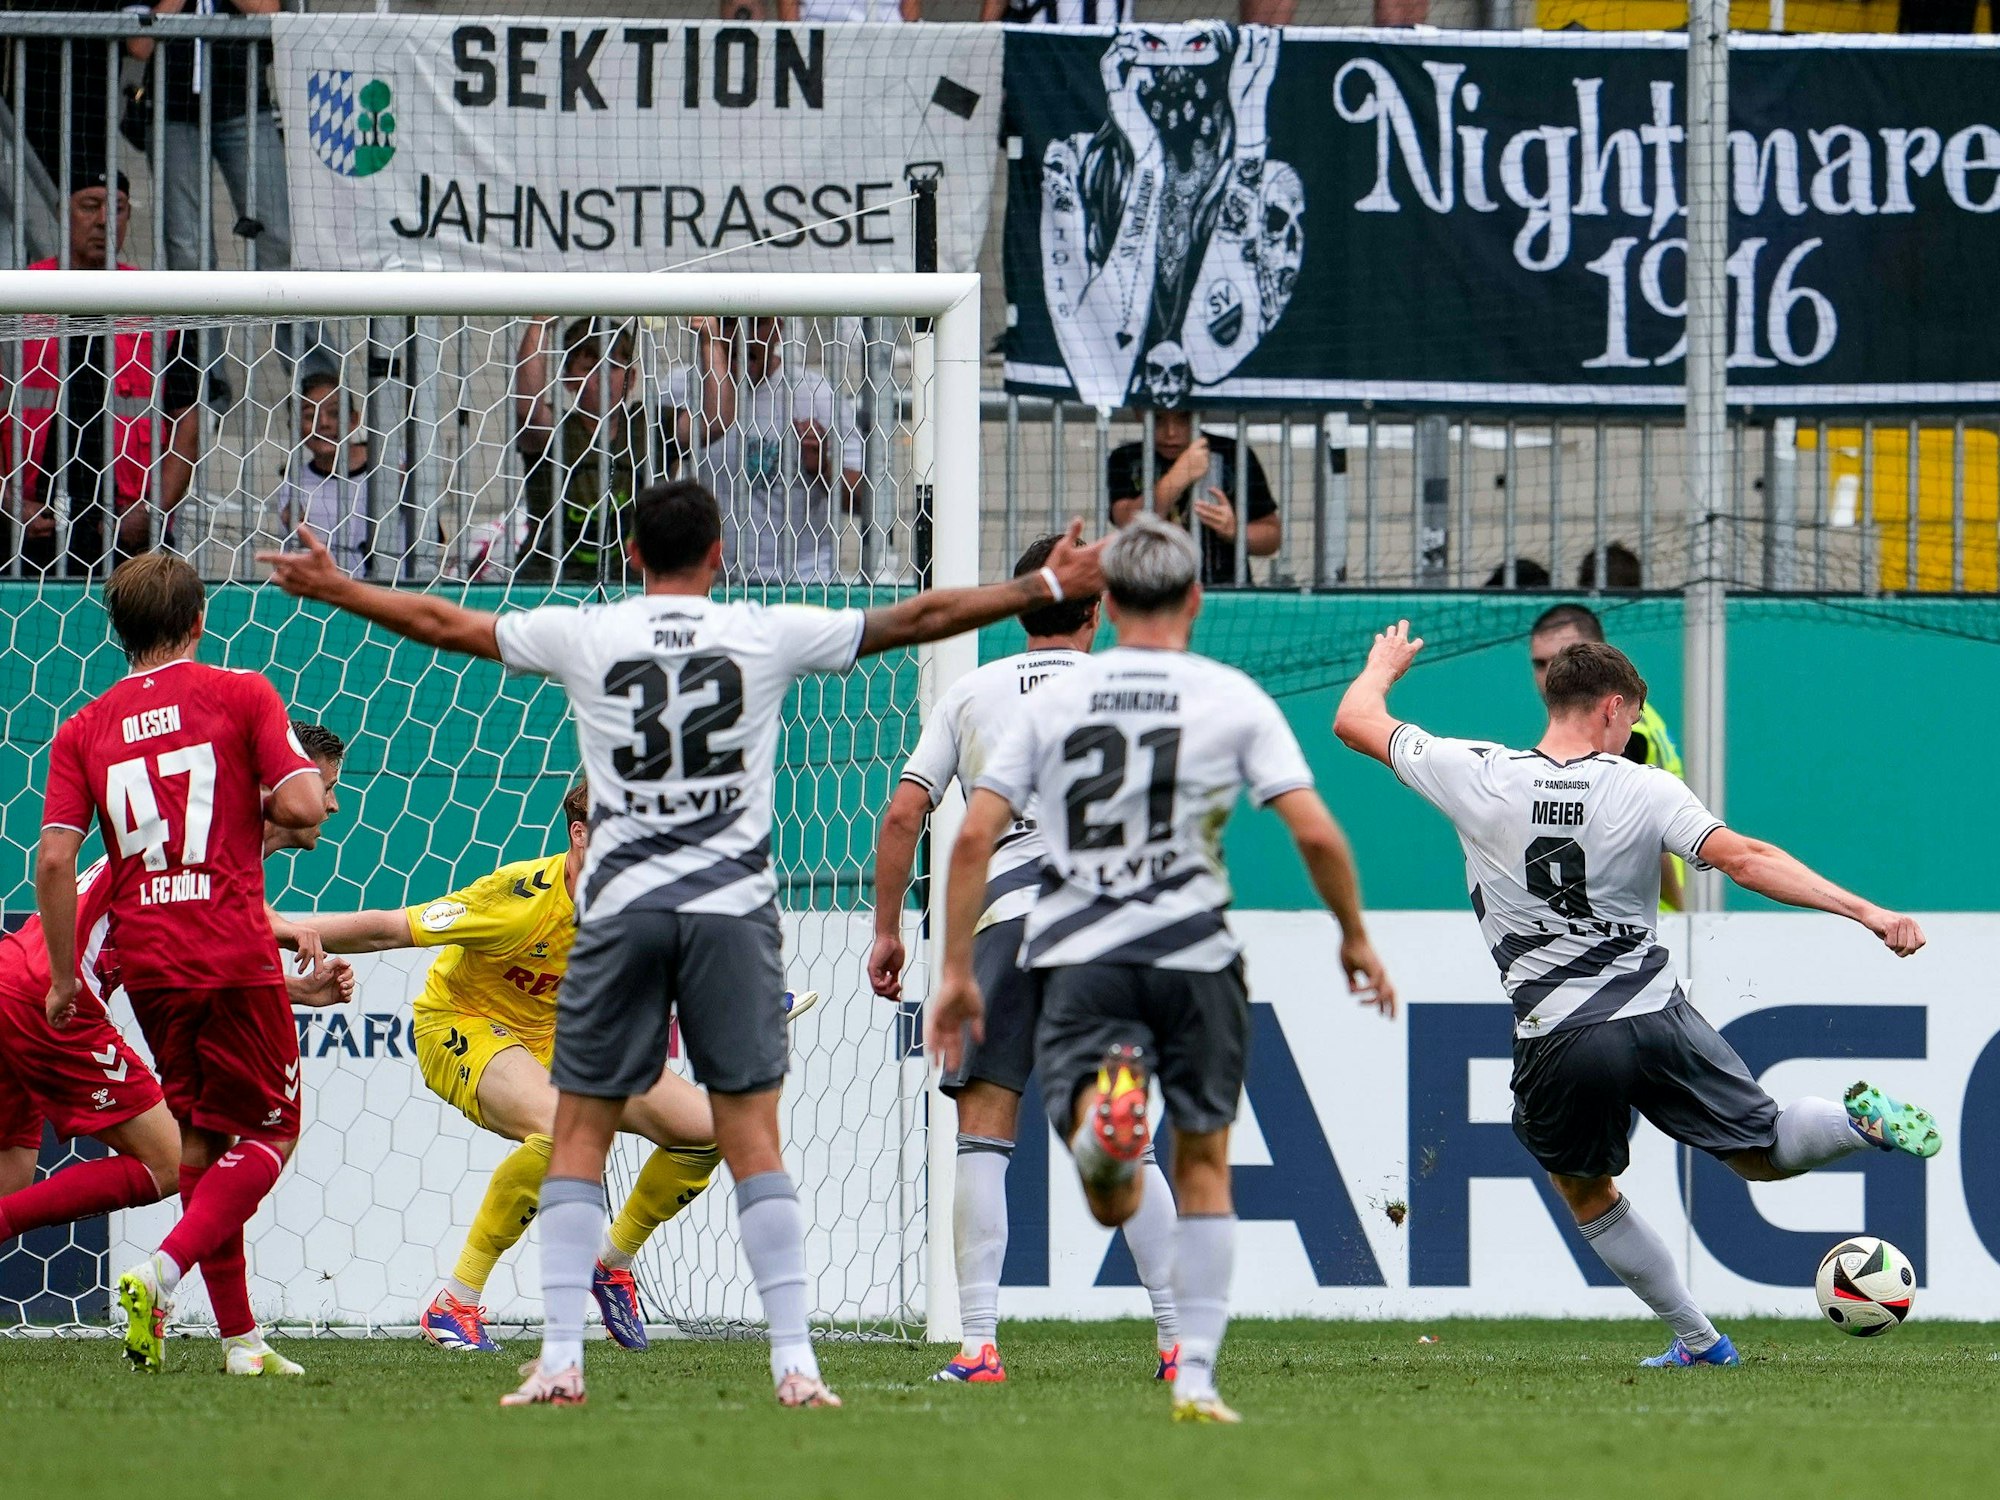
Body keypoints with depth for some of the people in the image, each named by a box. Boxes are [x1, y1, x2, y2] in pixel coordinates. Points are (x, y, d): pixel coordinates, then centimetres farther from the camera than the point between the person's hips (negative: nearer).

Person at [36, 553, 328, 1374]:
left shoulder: (84, 729, 7)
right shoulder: (240, 696, -1)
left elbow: (54, 859, -2)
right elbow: (302, 805, -12)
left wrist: (65, 976, 6)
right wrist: (254, 809, 11)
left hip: (144, 961, 4)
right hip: (234, 955, -4)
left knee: (199, 1135, 18)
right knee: (270, 1131, 5)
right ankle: (160, 1272, -16)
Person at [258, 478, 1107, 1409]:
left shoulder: (584, 637, 3)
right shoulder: (767, 636, 2)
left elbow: (444, 625, 14)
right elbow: (920, 619, 9)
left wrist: (333, 590, 30)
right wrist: (1049, 588, 19)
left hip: (619, 910, 0)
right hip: (732, 905, 0)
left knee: (580, 1131, 7)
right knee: (753, 1135, 0)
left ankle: (560, 1361, -1)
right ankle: (794, 1360, -6)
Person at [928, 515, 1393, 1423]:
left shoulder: (1053, 700, 9)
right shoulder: (1232, 698, 3)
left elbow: (975, 837, 4)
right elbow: (1315, 832, -5)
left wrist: (956, 972, 10)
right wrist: (1354, 937, 10)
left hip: (1079, 961, 1)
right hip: (1193, 954, -1)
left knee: (1115, 1206, -2)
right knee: (1204, 1168, 16)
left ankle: (1100, 1111, -37)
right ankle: (1196, 1375, 9)